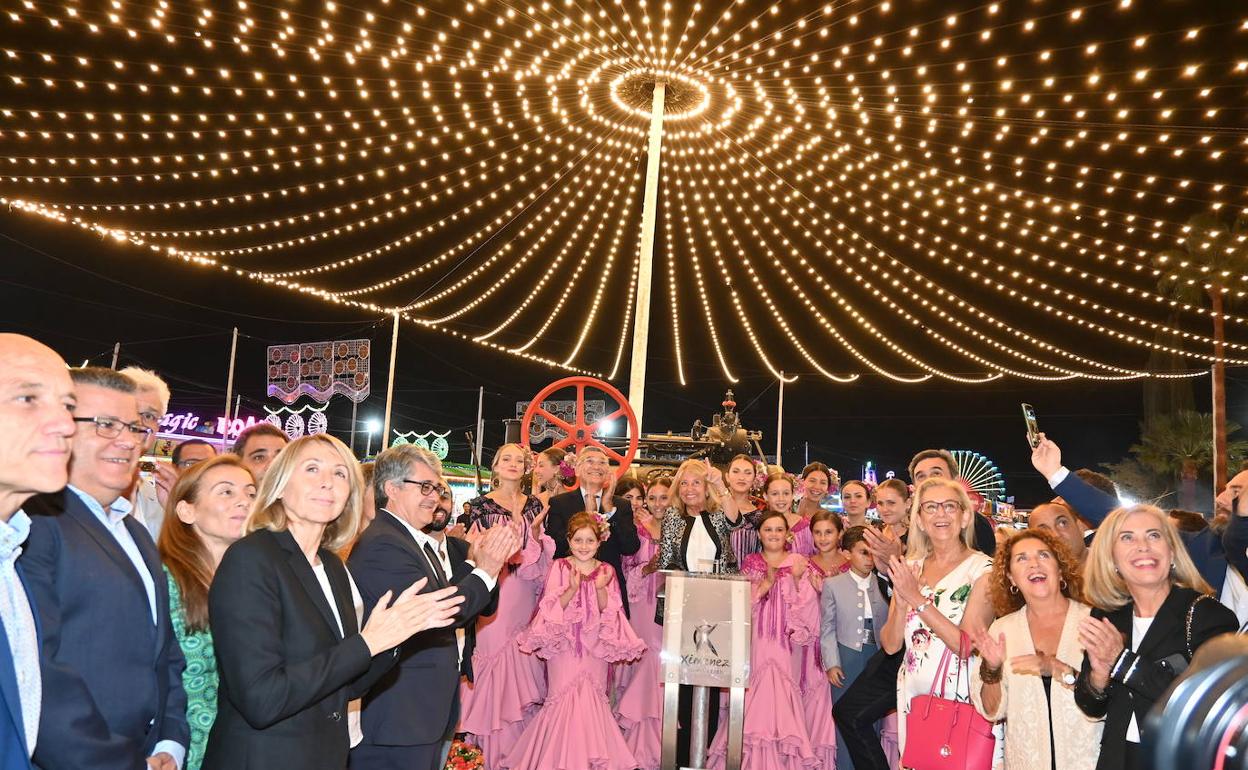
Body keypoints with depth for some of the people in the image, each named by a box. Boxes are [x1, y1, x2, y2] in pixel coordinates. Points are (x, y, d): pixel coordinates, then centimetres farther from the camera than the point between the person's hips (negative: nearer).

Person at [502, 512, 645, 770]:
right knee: (563, 698, 2)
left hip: (595, 645, 2)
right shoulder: (559, 567, -4)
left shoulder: (606, 571, 1)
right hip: (564, 643, -2)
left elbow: (609, 612, -3)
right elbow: (552, 607, -10)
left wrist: (601, 589, -21)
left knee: (593, 699, 6)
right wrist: (573, 588, -26)